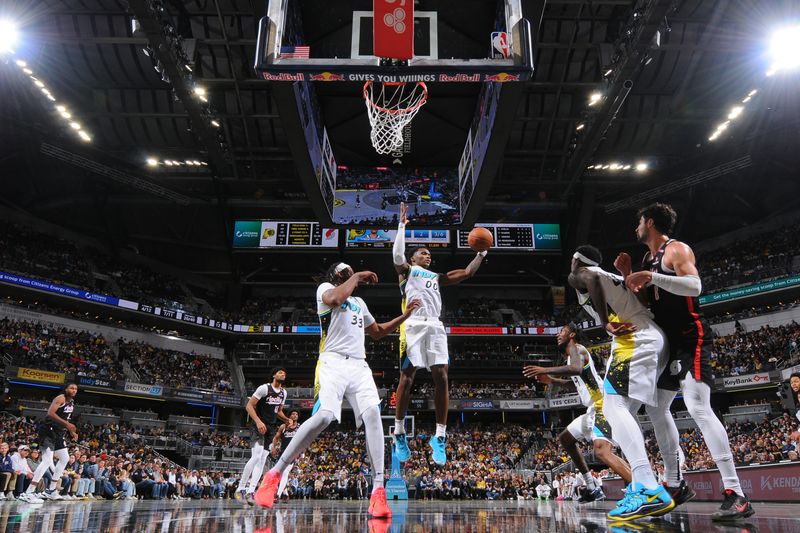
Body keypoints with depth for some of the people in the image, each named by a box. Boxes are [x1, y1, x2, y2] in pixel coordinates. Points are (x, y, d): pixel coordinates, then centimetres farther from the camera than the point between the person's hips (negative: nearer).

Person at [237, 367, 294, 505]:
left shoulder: (283, 393, 11)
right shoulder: (264, 388, -11)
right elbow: (249, 406, -13)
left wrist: (287, 420, 4)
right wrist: (258, 421, -24)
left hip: (271, 428, 7)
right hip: (260, 426, -7)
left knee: (262, 460, 2)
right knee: (256, 457, -18)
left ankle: (251, 491, 3)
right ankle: (241, 487, -5)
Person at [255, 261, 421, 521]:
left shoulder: (359, 302, 30)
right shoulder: (325, 288, 9)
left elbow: (377, 332, 37)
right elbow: (335, 299, -17)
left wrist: (405, 315, 30)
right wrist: (357, 276, -5)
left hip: (359, 366, 6)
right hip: (333, 363, -6)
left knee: (372, 414, -18)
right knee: (324, 416, -25)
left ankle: (378, 492, -21)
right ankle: (274, 473, -9)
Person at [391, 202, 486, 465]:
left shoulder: (437, 277, 32)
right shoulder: (407, 270, 18)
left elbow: (467, 273, 30)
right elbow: (397, 255, -3)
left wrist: (481, 252, 27)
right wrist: (402, 225, 0)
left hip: (435, 326, 5)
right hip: (414, 325, -4)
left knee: (441, 378, -7)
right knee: (407, 377, -6)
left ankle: (439, 438, -3)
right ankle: (399, 434, 5)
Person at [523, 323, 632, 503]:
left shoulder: (577, 348, -8)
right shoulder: (573, 354, 22)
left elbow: (577, 369, -31)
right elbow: (576, 381, 35)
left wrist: (545, 370, -34)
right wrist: (551, 380, 28)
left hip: (603, 406, -11)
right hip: (594, 409, 11)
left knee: (602, 451, -29)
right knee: (565, 439, 21)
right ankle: (592, 488, 21)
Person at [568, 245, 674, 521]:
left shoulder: (578, 274, 7)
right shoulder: (613, 277, 32)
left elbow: (592, 278, -17)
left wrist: (605, 323, -16)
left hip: (635, 339, -9)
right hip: (654, 337, 9)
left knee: (614, 407, -18)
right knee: (625, 410, 15)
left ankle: (651, 491, -31)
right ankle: (641, 484, 14)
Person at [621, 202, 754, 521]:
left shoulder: (677, 249, -8)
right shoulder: (648, 259, 18)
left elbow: (694, 285, -23)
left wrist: (651, 277, -28)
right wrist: (628, 276, 9)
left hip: (690, 339, -10)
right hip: (668, 343, 10)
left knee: (698, 408, -21)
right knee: (656, 409, 10)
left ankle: (736, 495, -19)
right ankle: (676, 485, 19)